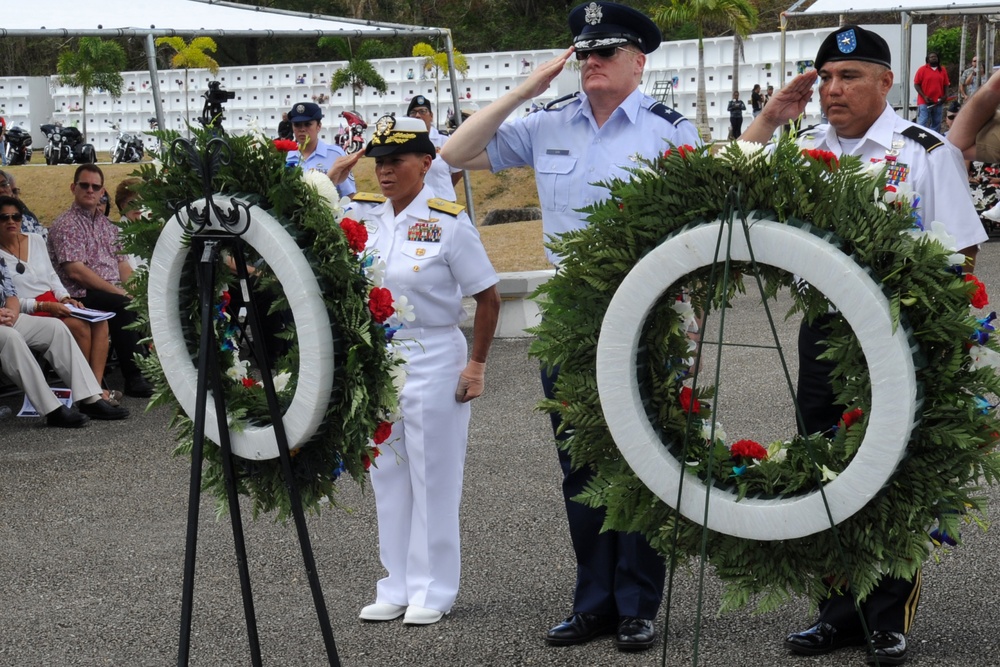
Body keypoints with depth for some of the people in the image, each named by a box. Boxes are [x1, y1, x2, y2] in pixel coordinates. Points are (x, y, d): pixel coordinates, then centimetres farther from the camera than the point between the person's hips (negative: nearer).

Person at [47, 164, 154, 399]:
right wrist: (118, 291, -16)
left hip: (115, 292, 7)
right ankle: (134, 378, -29)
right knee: (125, 307, -33)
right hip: (82, 296, -7)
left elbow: (122, 263, 17)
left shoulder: (106, 224, 22)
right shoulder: (66, 225, -2)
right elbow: (76, 271, -13)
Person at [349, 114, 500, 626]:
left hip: (432, 359, -5)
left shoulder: (448, 222, -11)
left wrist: (476, 366, -9)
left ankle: (432, 590, 14)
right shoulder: (361, 214, 2)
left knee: (433, 479, 3)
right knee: (387, 478, 12)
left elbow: (488, 297, -8)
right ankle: (396, 586, 23)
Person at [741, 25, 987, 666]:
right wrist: (769, 119, 0)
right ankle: (840, 612, 21)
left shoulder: (926, 151, -2)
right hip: (824, 327, 5)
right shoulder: (804, 148, 11)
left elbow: (961, 252, -4)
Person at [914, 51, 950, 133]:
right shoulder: (922, 69, 0)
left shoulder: (943, 70, 11)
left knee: (936, 124, 8)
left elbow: (946, 85, 14)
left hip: (938, 103, 4)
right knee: (922, 123, -9)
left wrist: (945, 96, -3)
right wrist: (924, 97, -12)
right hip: (924, 102, -4)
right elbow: (916, 84, -2)